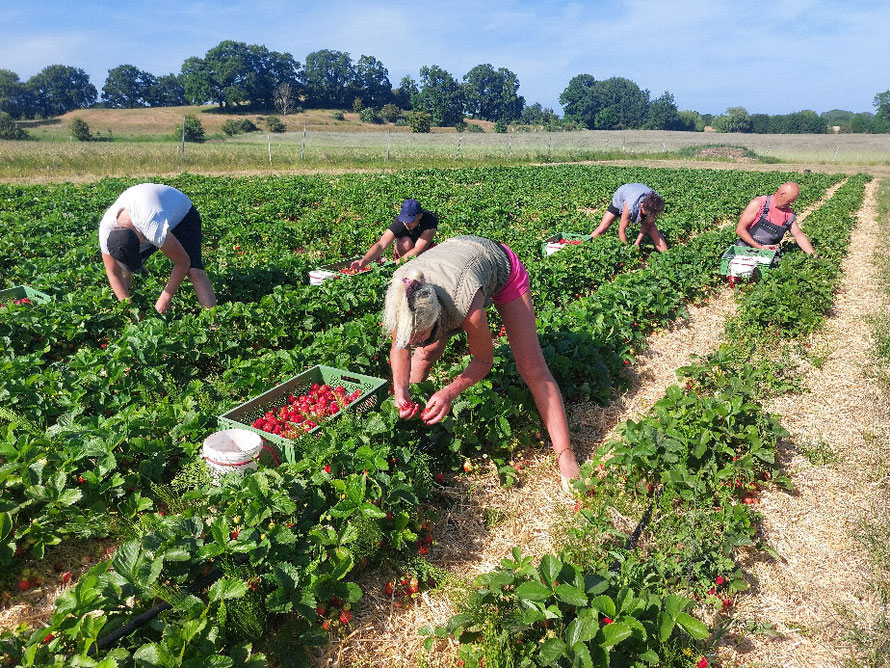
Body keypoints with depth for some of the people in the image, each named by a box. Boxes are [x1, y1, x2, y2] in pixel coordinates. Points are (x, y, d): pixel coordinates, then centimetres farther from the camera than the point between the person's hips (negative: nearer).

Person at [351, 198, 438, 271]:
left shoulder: (430, 220, -33)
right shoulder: (399, 222, -30)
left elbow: (418, 250, -38)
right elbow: (381, 245, -38)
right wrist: (364, 261, -55)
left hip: (425, 249, 0)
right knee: (405, 242, -34)